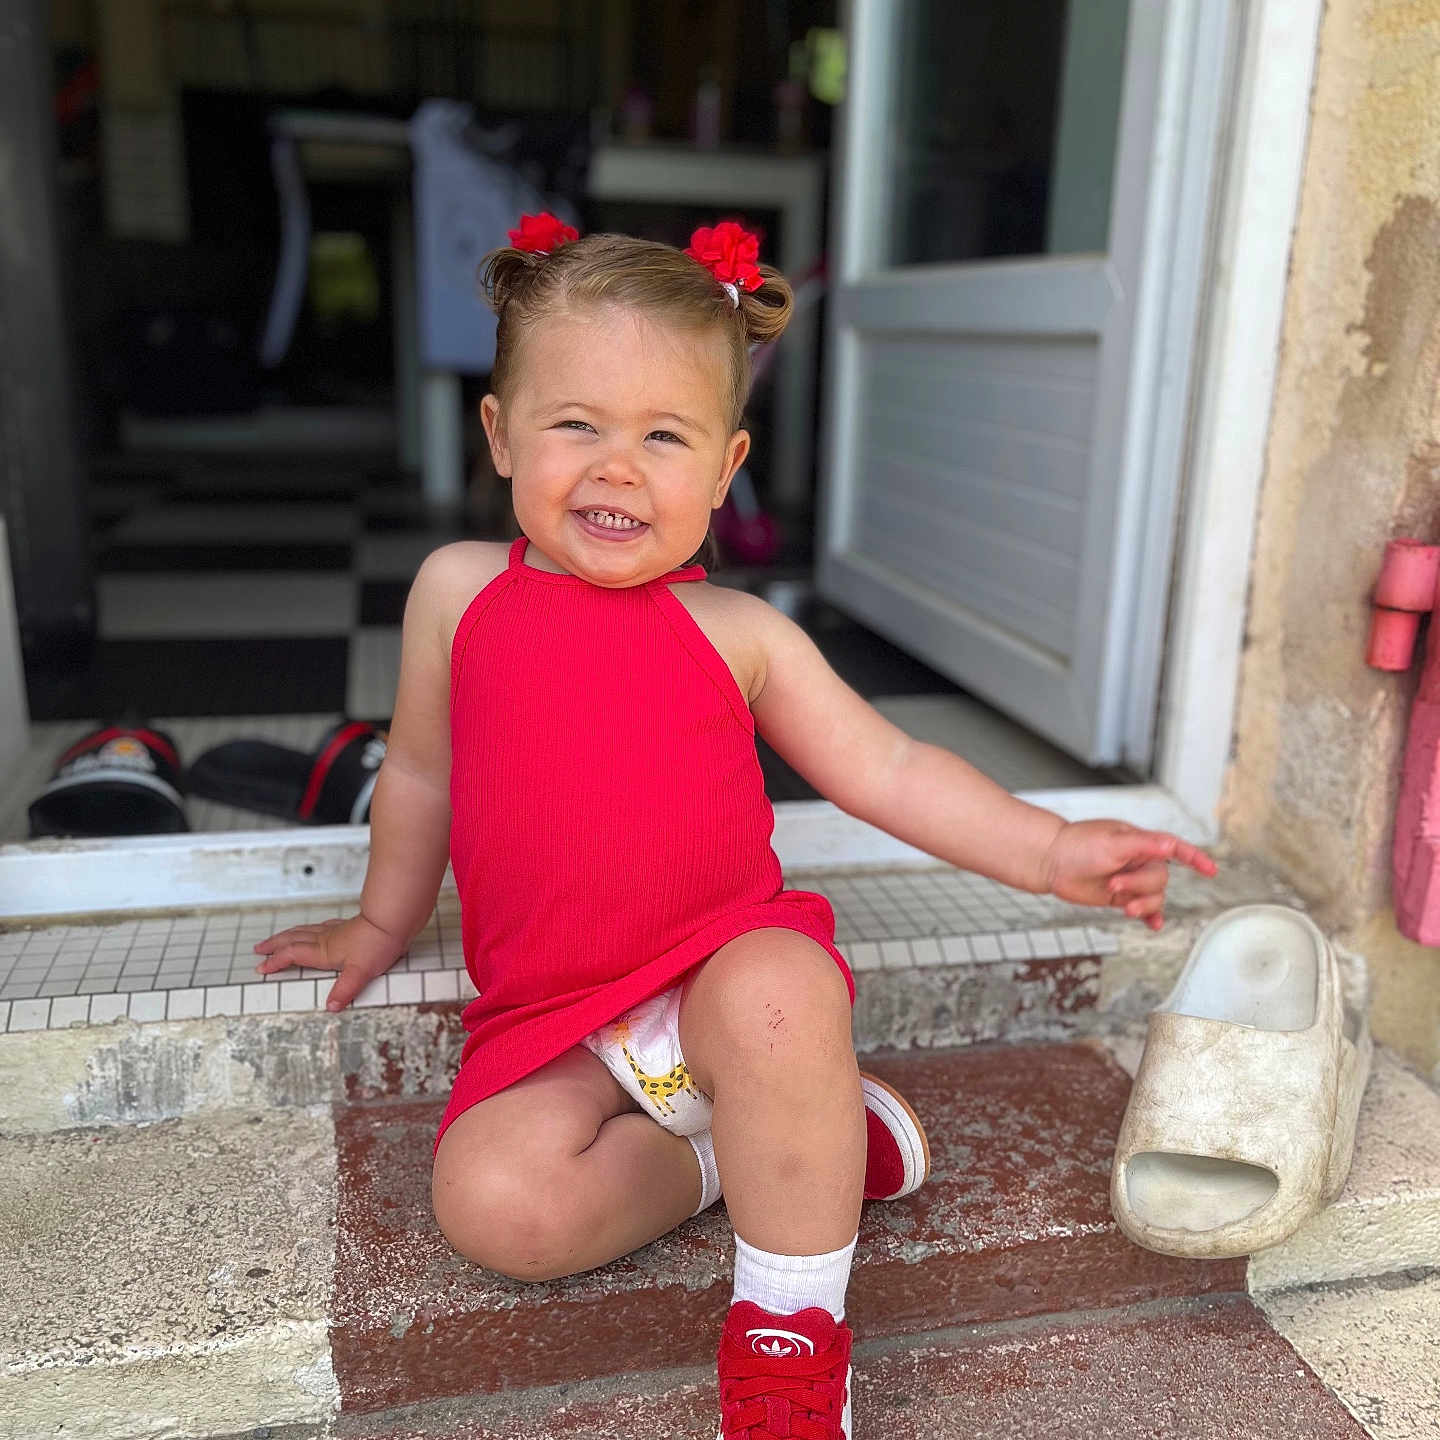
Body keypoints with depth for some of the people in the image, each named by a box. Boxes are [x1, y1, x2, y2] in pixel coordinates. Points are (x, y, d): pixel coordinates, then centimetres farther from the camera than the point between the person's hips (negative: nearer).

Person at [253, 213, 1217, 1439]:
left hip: (727, 973, -1)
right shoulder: (459, 591, 1)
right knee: (490, 1204, -24)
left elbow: (887, 769, 2)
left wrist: (1049, 852, -9)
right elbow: (420, 774, 14)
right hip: (550, 1028, 2)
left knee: (781, 992, -36)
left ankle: (793, 1334, -14)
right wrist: (382, 926, 24)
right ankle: (728, 1156, 1)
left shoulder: (738, 634, -2)